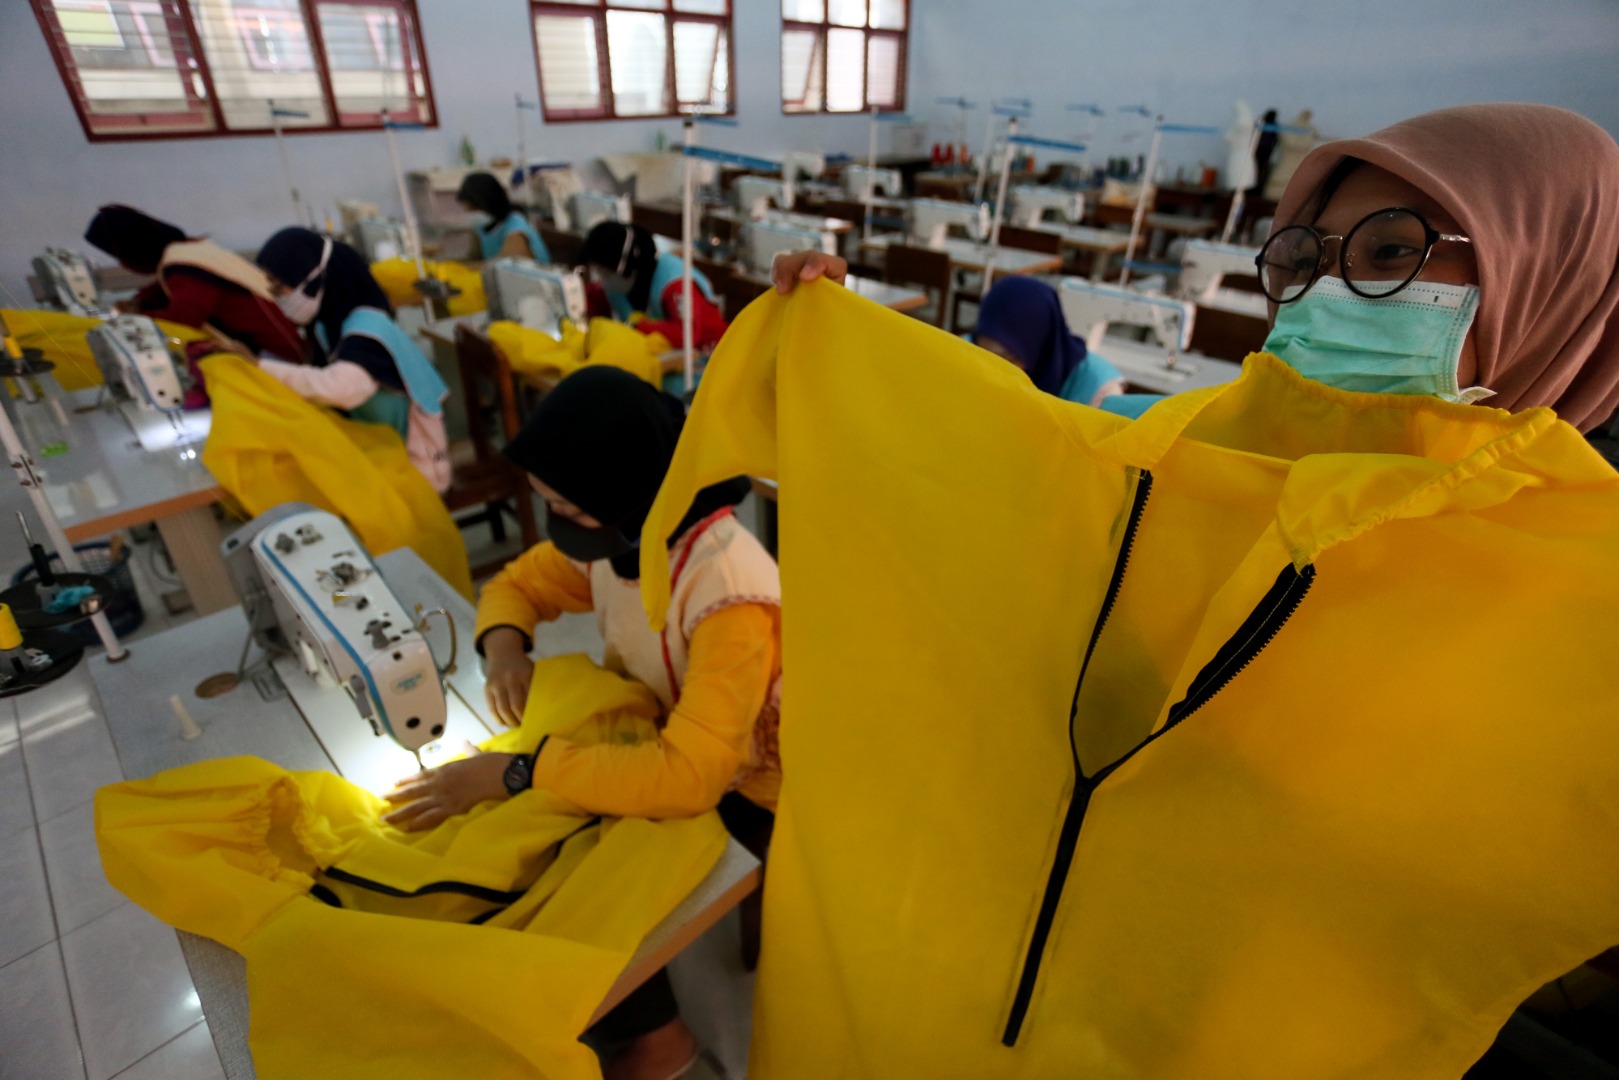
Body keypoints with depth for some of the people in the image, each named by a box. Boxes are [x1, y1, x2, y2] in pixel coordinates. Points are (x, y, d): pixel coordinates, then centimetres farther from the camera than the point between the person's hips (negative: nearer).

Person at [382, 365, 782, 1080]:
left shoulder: (731, 596, -35)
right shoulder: (619, 534, -13)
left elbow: (688, 776, -41)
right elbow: (519, 583, 4)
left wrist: (512, 772, -36)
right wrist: (503, 643, -17)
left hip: (738, 790, -6)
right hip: (657, 731, 7)